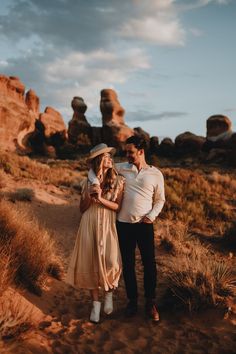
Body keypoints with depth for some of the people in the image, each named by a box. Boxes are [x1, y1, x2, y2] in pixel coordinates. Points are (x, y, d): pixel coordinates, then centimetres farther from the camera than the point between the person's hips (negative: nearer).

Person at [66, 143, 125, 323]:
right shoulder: (88, 182, 5)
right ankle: (96, 303, 18)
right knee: (91, 262, 3)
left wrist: (101, 199, -18)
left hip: (108, 226, -2)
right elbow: (82, 208, 8)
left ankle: (109, 295, 24)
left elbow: (118, 206, -5)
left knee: (110, 262, -8)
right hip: (89, 226, 2)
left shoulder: (118, 181, -1)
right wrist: (89, 195, -10)